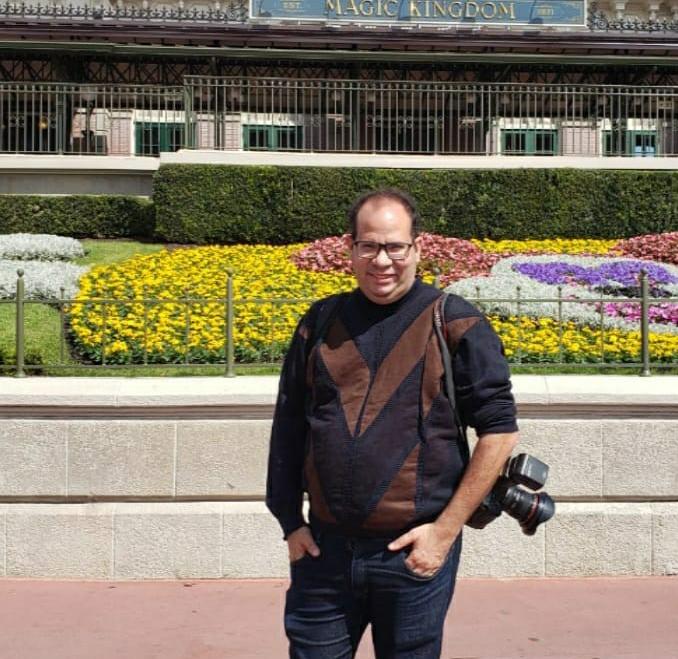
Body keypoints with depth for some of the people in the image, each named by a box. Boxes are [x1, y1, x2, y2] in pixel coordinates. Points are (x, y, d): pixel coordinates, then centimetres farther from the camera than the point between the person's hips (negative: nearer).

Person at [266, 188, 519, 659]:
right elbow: (288, 429, 12)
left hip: (415, 554, -2)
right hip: (324, 550, 3)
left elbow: (500, 431, -6)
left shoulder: (455, 325, -4)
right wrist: (290, 522, 7)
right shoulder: (321, 322, 6)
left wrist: (445, 531, -9)